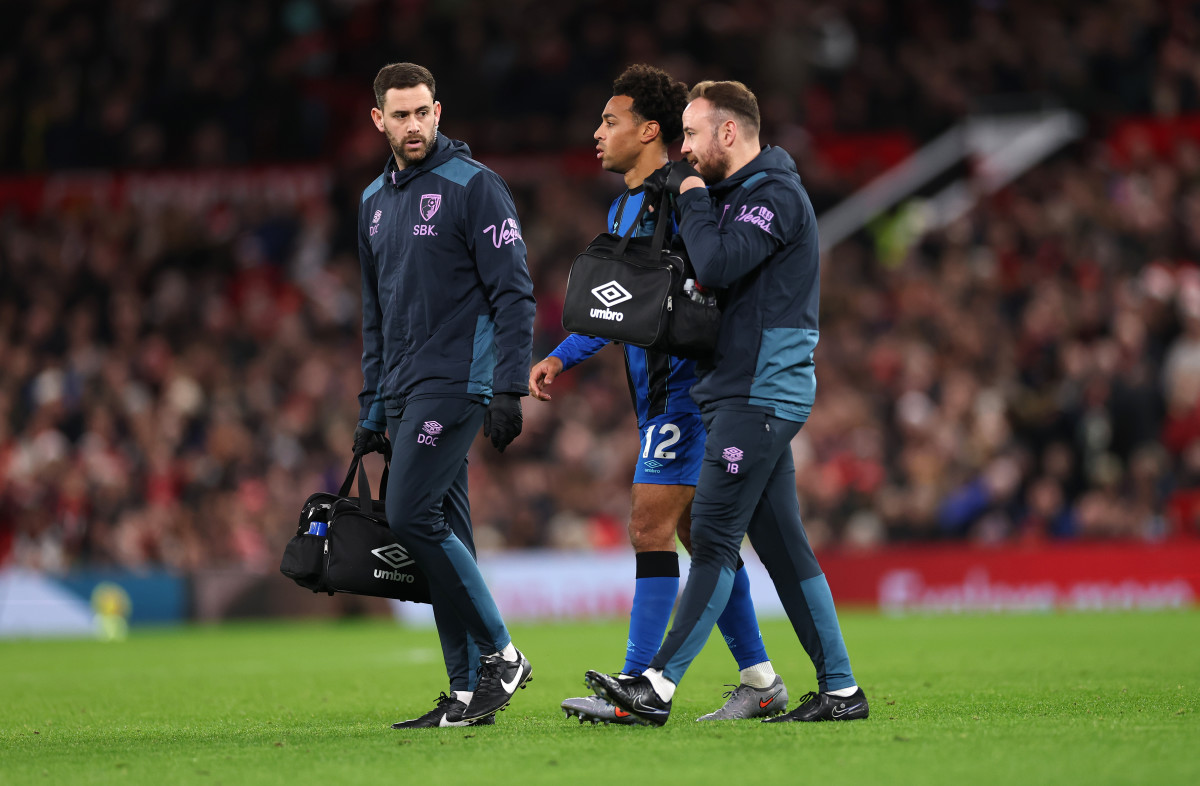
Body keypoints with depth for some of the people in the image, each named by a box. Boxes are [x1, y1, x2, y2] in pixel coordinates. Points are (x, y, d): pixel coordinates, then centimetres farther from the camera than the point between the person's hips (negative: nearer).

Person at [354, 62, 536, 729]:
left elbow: (514, 293, -10)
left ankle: (499, 653, -7)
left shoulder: (473, 186, -7)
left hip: (456, 384, -8)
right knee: (444, 534, 6)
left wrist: (509, 390, -17)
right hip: (405, 392, 8)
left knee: (411, 516, -16)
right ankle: (468, 692, 8)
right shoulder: (374, 201, 16)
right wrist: (372, 409, 18)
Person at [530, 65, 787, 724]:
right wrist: (561, 358, 17)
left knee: (650, 528, -11)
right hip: (659, 393, 10)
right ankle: (760, 682, 18)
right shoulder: (622, 210, 16)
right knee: (699, 534, 12)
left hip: (685, 388, -10)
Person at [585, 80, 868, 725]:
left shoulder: (777, 195, -12)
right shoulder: (736, 193, 19)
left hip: (761, 393, -10)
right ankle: (840, 690, 8)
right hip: (741, 389, 10)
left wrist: (692, 194, -10)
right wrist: (678, 193, 9)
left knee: (714, 537, -12)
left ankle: (658, 688, -15)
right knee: (781, 543, 7)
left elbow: (717, 265, -25)